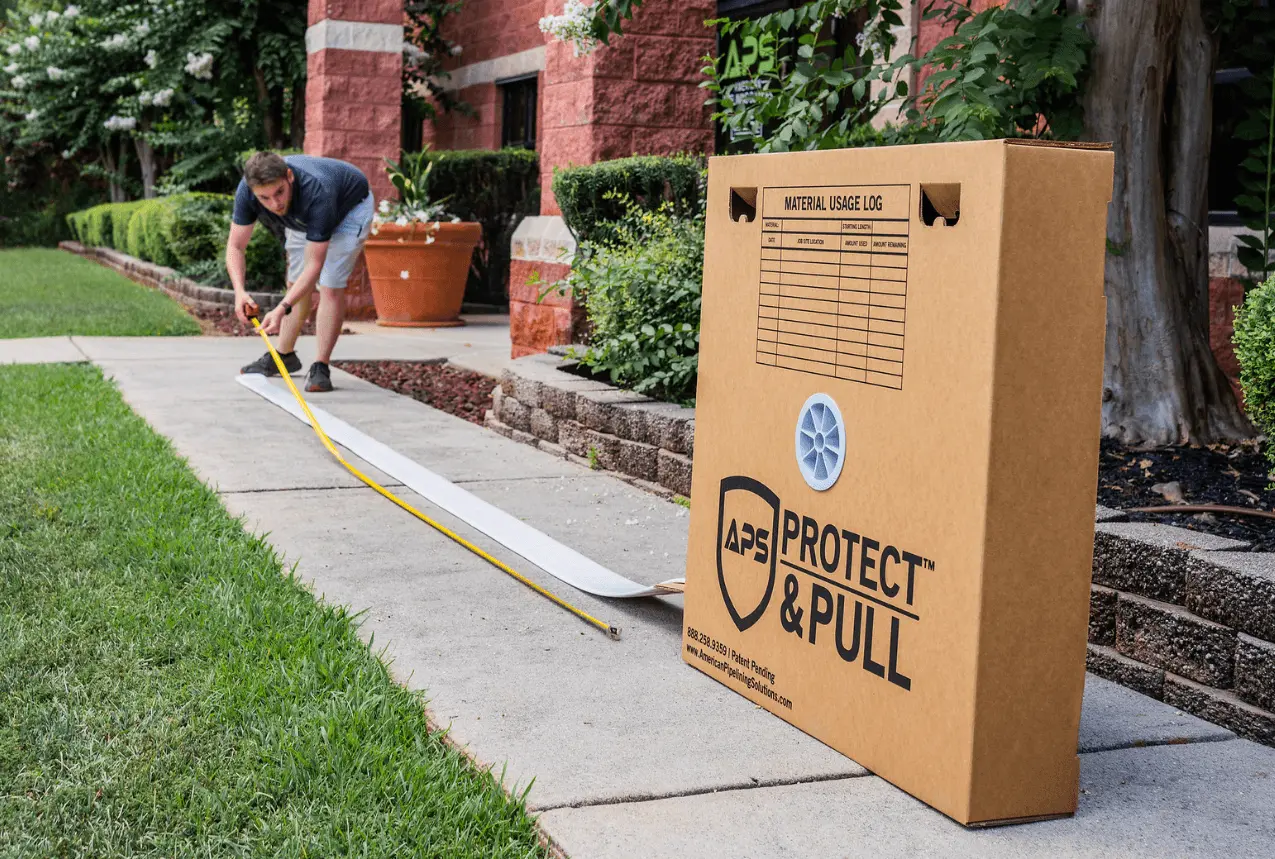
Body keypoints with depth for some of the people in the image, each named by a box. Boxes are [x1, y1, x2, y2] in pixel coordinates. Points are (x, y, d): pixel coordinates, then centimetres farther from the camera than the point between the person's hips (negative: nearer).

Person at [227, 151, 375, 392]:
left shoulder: (315, 192, -45)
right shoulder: (247, 189, -31)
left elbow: (314, 265, -41)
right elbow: (236, 246, -23)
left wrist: (282, 308, -50)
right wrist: (240, 291, -40)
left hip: (351, 206, -5)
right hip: (302, 218, 6)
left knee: (331, 286, -17)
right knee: (296, 284, 11)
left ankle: (320, 367, -10)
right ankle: (285, 355, 28)